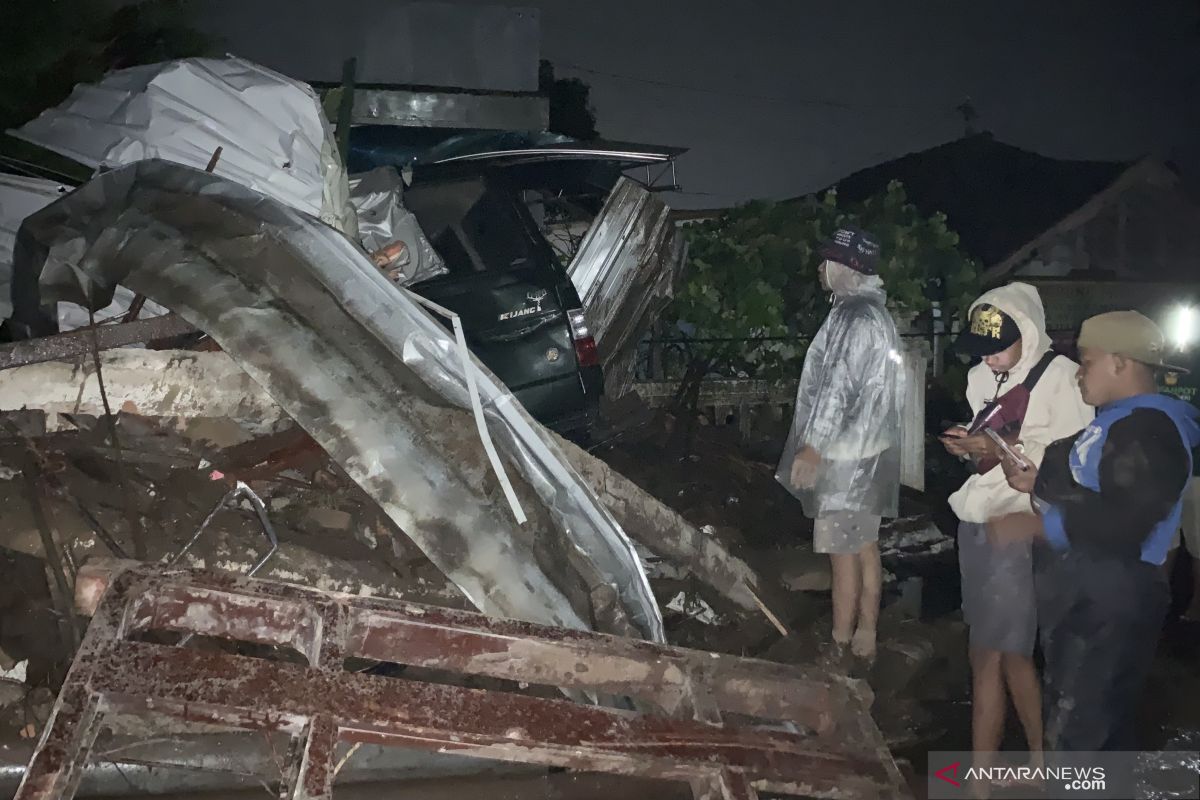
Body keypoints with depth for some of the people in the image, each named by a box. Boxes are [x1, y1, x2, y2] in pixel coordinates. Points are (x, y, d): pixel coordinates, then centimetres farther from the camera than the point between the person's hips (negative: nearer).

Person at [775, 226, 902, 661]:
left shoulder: (854, 317, -18)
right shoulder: (875, 312, 13)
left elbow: (840, 385, -23)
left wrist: (813, 446, -21)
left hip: (845, 455, -10)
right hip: (867, 449, 10)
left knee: (844, 551, -4)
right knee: (865, 547, 14)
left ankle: (841, 650, 3)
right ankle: (865, 640, 22)